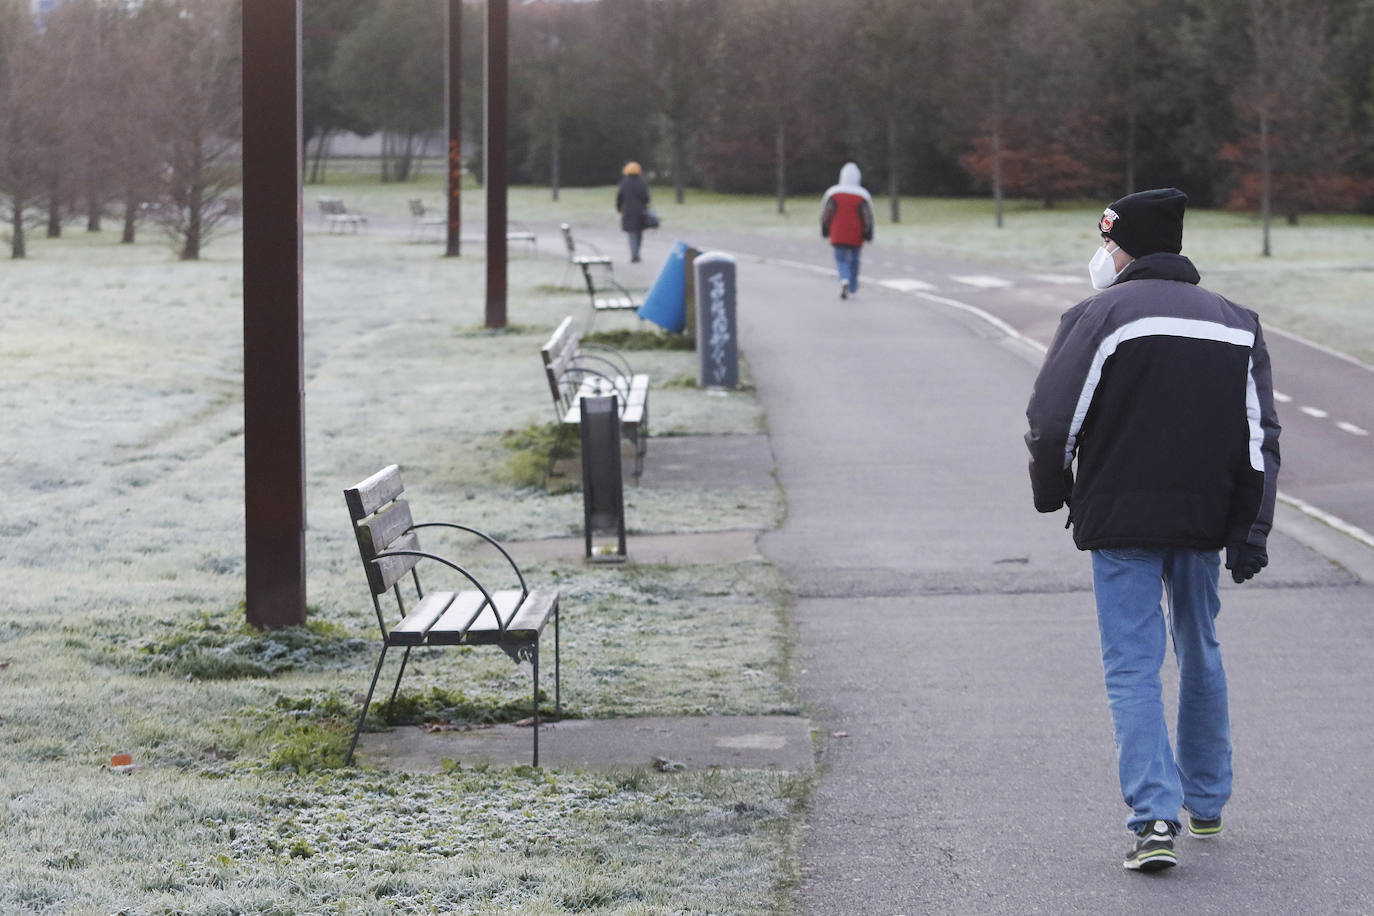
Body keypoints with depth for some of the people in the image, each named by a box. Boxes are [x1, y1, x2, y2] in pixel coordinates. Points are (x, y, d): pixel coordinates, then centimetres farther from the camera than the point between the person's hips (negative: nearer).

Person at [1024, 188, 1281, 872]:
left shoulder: (1100, 316, -8)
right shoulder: (1236, 323, 10)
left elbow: (1051, 421, -11)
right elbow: (1260, 436, 4)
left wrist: (1052, 493, 7)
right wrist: (1250, 531, 2)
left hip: (1122, 520, -5)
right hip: (1206, 520, 5)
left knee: (1133, 667, -3)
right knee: (1201, 654, 21)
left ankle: (1155, 817, -14)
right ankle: (1206, 802, 31)